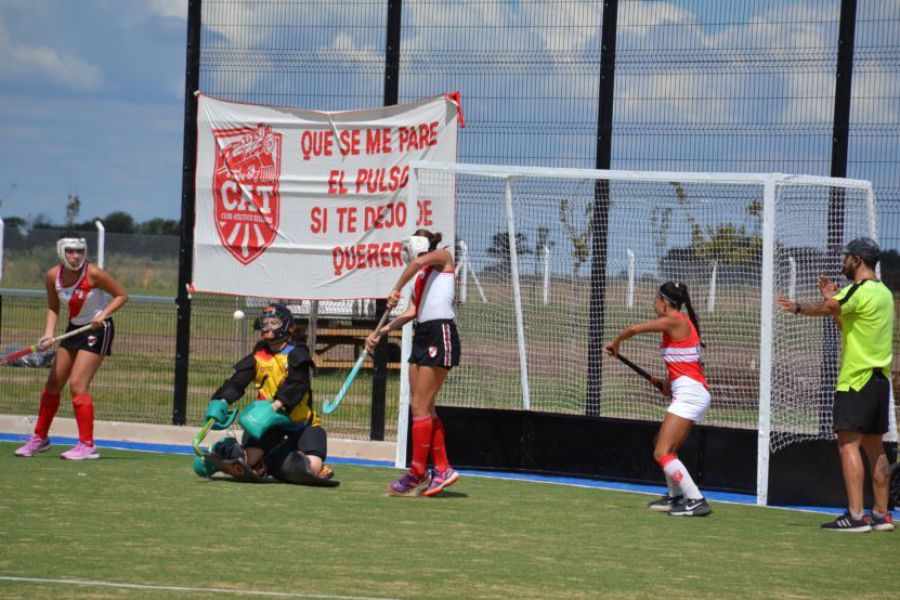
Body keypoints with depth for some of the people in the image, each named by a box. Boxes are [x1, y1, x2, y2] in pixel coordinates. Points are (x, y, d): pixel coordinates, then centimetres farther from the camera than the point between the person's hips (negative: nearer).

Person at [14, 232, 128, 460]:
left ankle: (87, 445, -11)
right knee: (53, 384, 11)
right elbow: (53, 308, 6)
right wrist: (49, 334, -9)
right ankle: (40, 438, 28)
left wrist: (104, 313, -26)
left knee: (77, 384, -16)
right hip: (74, 328, 6)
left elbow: (121, 296, -11)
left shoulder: (93, 274, -22)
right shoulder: (53, 276, -8)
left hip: (97, 330, -6)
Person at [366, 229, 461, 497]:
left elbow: (418, 261, -16)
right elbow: (410, 313, 14)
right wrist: (381, 331, 5)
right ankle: (442, 468, 10)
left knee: (421, 407, -9)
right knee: (424, 408, 6)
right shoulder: (420, 279, 25)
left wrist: (396, 290, -16)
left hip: (440, 333, -8)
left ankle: (417, 475, -7)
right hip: (422, 335, 8)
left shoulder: (443, 257, 6)